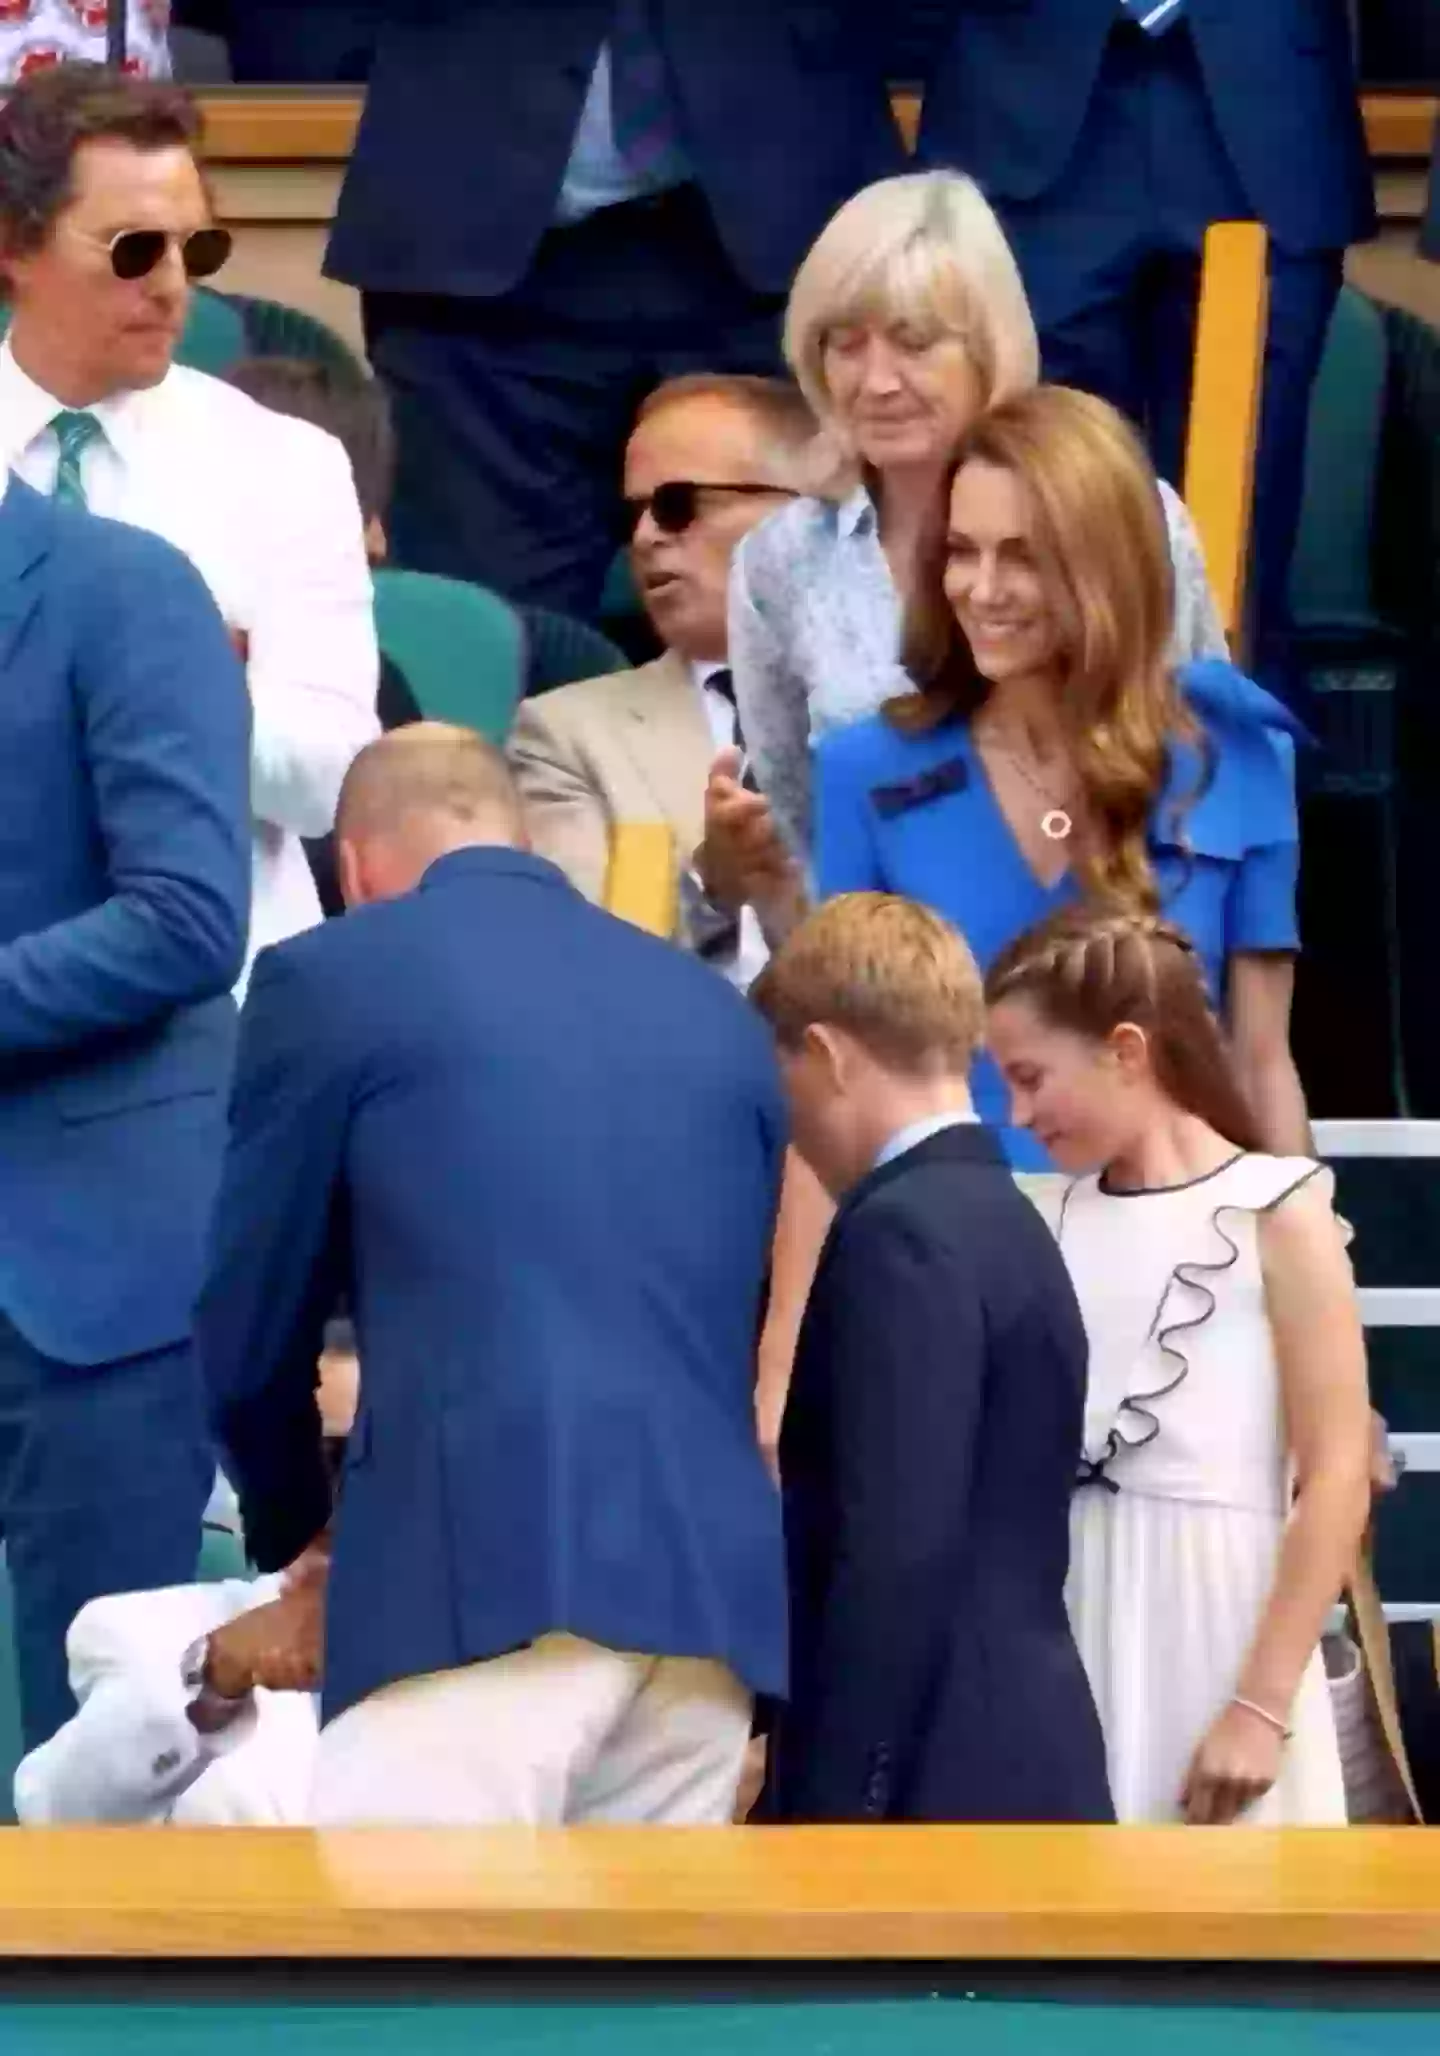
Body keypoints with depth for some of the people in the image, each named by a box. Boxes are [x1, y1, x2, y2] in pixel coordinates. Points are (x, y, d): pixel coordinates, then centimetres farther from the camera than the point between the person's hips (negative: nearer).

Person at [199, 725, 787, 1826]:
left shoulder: (332, 976, 8)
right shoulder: (715, 1008, 23)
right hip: (714, 1582, 6)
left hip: (491, 1572, -6)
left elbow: (249, 1339, 14)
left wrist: (299, 1535, 33)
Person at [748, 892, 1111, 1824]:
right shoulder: (1005, 1223, 17)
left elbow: (899, 1558, -21)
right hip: (1023, 1777, 10)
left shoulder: (901, 1234, -13)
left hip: (934, 1792, -10)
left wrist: (828, 1815, -19)